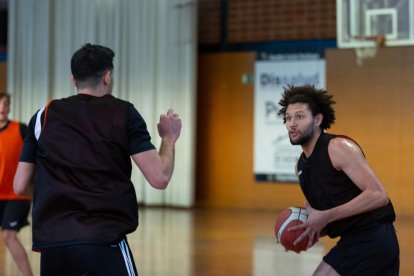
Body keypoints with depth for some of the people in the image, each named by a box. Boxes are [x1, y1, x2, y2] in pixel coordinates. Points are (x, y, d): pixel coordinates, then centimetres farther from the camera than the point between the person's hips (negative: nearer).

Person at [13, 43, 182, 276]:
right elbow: (159, 178, -2)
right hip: (105, 240, -3)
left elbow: (21, 186, 13)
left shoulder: (44, 115, 12)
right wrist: (170, 138, 16)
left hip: (52, 242, 3)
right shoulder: (124, 114, 4)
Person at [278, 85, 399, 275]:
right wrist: (310, 230, 0)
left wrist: (325, 217, -21)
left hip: (371, 237, -9)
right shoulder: (301, 166, 14)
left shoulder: (339, 147, -12)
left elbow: (378, 195, -20)